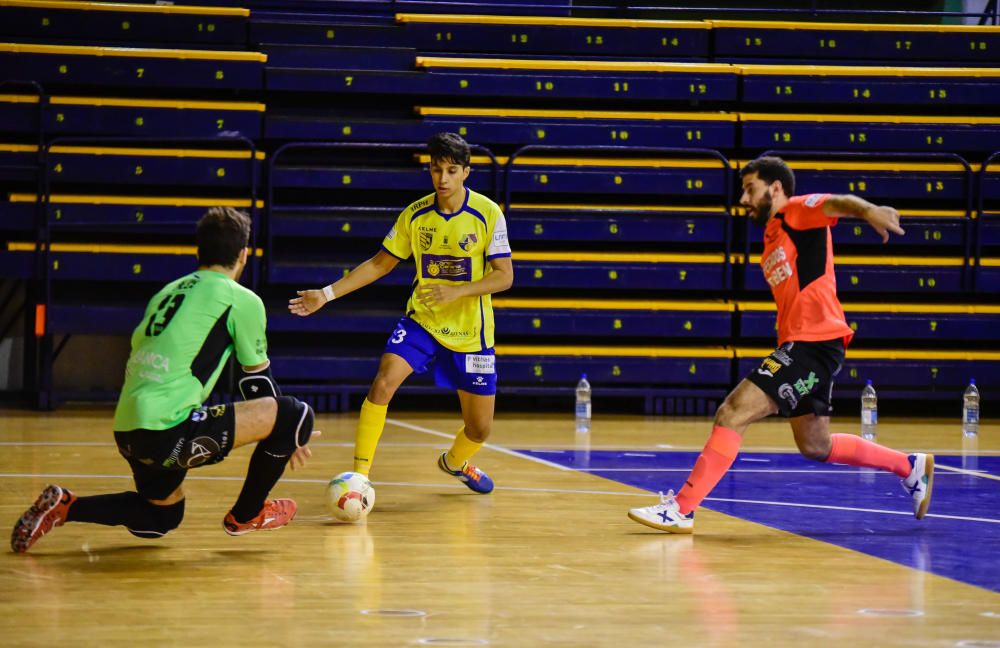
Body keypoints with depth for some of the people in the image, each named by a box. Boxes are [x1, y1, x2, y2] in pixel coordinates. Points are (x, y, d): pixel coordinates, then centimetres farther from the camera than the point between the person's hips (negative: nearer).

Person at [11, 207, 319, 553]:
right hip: (170, 431, -8)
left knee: (161, 517, 32)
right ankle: (246, 514, 14)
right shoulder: (241, 300, 1)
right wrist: (288, 435, 23)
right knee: (296, 414, -2)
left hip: (126, 431, 8)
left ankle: (62, 507, 14)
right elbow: (258, 381, 8)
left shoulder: (169, 291, 22)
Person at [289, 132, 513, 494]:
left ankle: (454, 462, 43)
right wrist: (327, 294, -1)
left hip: (470, 331, -1)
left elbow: (504, 276, -12)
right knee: (383, 382, -26)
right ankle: (359, 474, -20)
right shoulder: (415, 215, -3)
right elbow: (380, 264, 6)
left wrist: (456, 291, -27)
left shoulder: (488, 213, -12)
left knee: (480, 428, 7)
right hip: (421, 319, 1)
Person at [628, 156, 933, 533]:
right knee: (815, 446, 20)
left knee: (733, 413, -16)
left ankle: (681, 509, -15)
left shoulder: (798, 211, -5)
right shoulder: (771, 237, 22)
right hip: (797, 344, 10)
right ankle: (910, 468, 33)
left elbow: (836, 204, -27)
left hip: (814, 342, -10)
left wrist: (868, 210, -48)